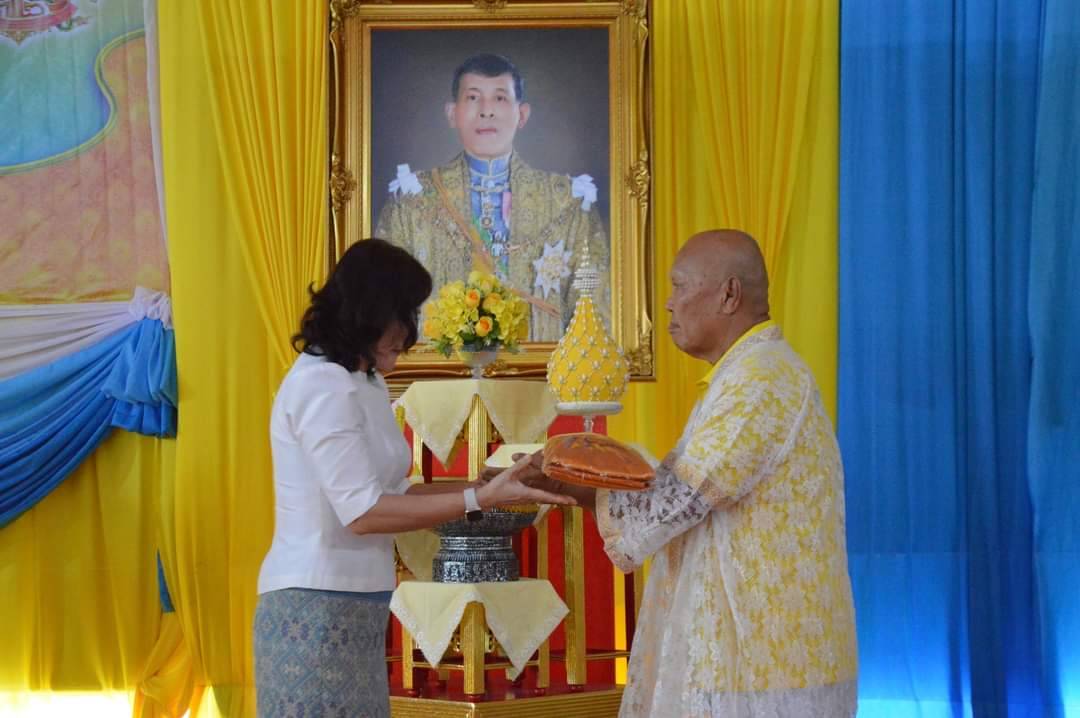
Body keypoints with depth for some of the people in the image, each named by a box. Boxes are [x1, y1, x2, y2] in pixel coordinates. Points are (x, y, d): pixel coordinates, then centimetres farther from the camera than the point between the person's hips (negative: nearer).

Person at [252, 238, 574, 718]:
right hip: (318, 605, -9)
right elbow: (362, 512, -20)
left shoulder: (365, 382, 14)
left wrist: (494, 488, 3)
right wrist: (481, 499, -20)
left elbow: (390, 492, 9)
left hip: (353, 604, 9)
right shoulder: (322, 384, -16)